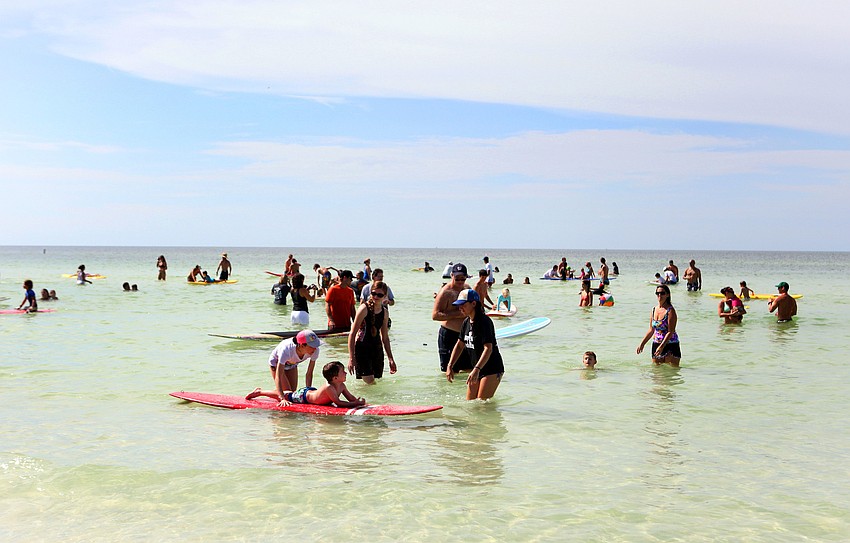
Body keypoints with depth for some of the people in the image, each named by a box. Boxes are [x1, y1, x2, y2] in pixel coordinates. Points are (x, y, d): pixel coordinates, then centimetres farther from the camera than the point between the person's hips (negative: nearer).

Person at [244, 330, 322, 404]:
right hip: (276, 362, -5)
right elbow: (278, 377, -44)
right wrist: (283, 399, -52)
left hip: (292, 364, 5)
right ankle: (259, 391, 8)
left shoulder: (315, 350, -33)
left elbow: (309, 374, -21)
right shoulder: (287, 349, -45)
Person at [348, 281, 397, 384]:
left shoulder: (385, 312, 8)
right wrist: (351, 358, -17)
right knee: (370, 383, -15)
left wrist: (390, 359, 19)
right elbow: (352, 334, -11)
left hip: (377, 349, 6)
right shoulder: (364, 309, -11)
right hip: (362, 348, -6)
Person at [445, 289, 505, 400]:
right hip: (476, 368, 9)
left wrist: (477, 369, -36)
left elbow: (488, 349, -28)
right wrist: (450, 366, 8)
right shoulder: (466, 322, 7)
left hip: (492, 369, -9)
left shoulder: (484, 321, -20)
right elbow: (459, 345, 16)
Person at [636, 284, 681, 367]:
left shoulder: (670, 310, -11)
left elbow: (671, 331, -17)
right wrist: (642, 344, 11)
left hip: (670, 345, -6)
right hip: (656, 344, 6)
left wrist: (661, 346, -24)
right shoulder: (654, 310, 8)